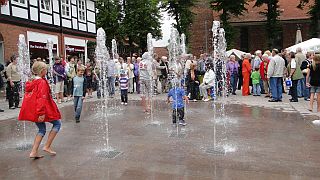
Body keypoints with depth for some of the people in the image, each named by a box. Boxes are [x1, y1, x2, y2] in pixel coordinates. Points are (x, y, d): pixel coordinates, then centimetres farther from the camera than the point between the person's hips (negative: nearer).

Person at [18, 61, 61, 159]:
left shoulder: (31, 82, 12)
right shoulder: (42, 82, -16)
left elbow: (29, 96, 19)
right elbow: (42, 98, -22)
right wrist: (41, 113, -25)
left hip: (33, 110, 9)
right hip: (41, 110, -9)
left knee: (42, 130, 16)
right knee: (57, 123, 6)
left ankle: (34, 152, 11)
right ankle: (47, 146, 4)